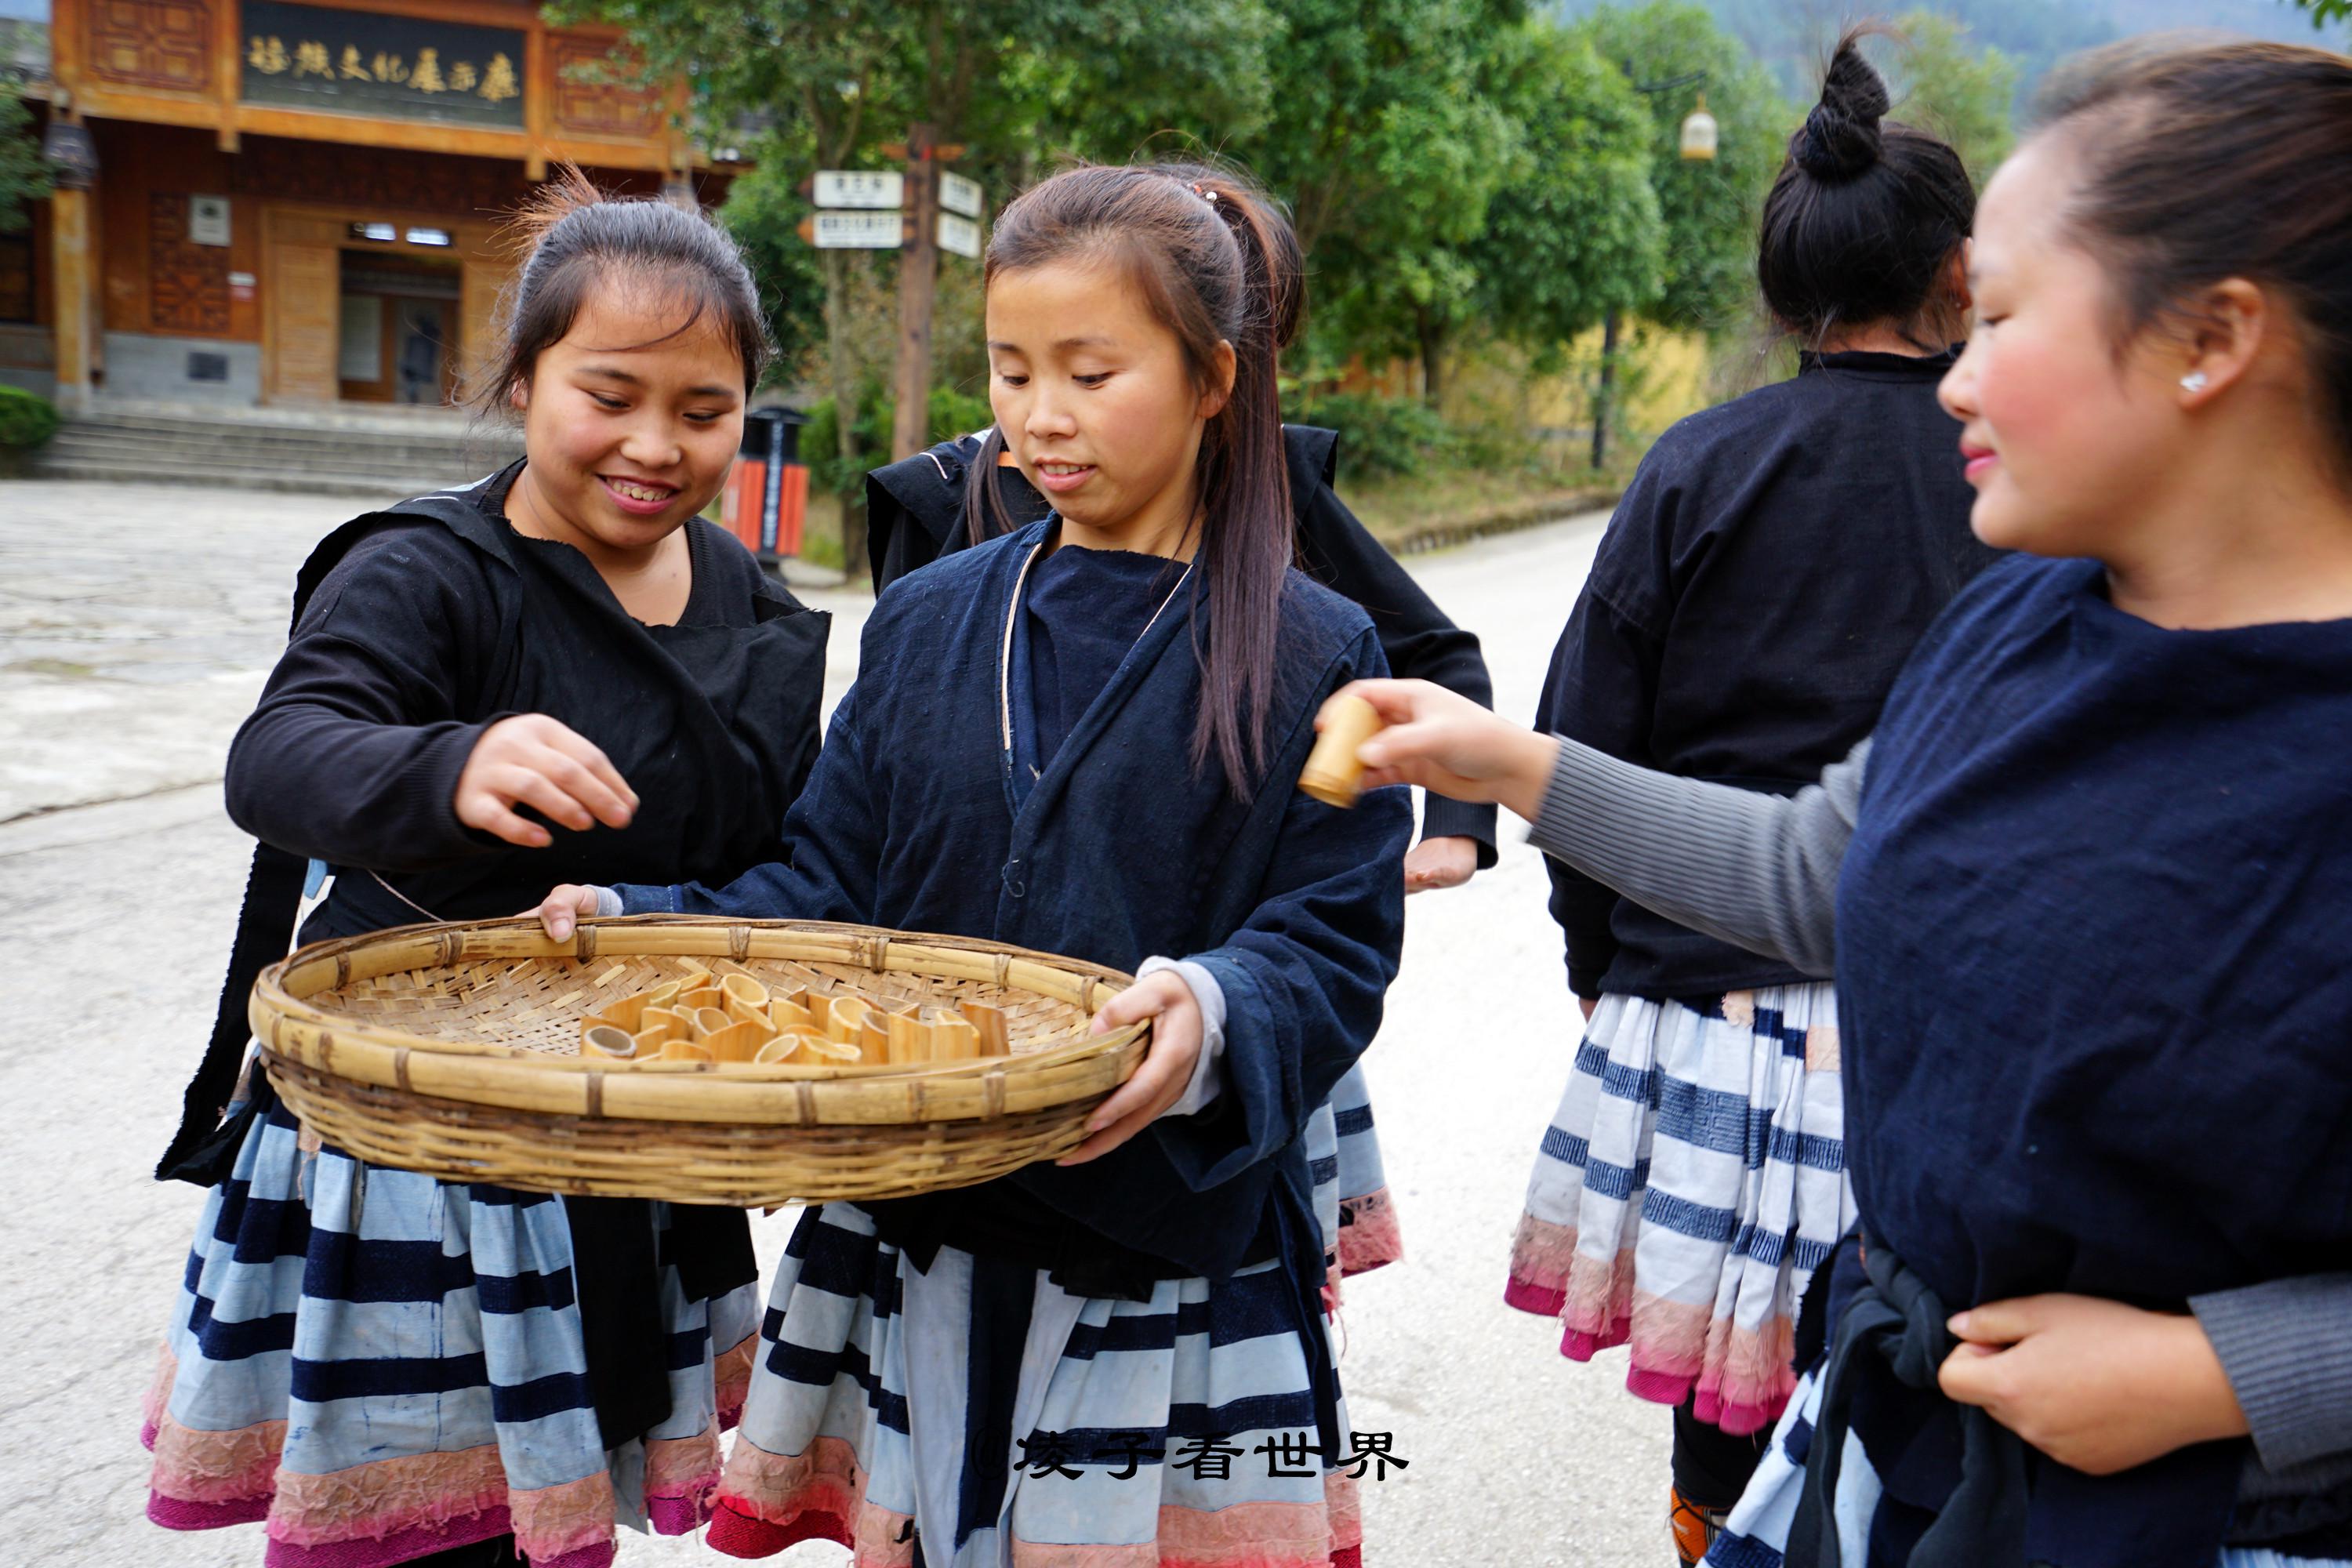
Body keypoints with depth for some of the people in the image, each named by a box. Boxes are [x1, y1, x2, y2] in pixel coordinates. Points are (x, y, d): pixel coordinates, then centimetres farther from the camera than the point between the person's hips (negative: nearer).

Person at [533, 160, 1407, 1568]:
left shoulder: (1311, 657, -6)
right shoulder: (927, 623, 6)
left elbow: (1332, 948, -11)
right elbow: (827, 887, 5)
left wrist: (1211, 1018, -31)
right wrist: (634, 924, -10)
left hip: (1172, 1277, -3)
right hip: (922, 1245, 4)